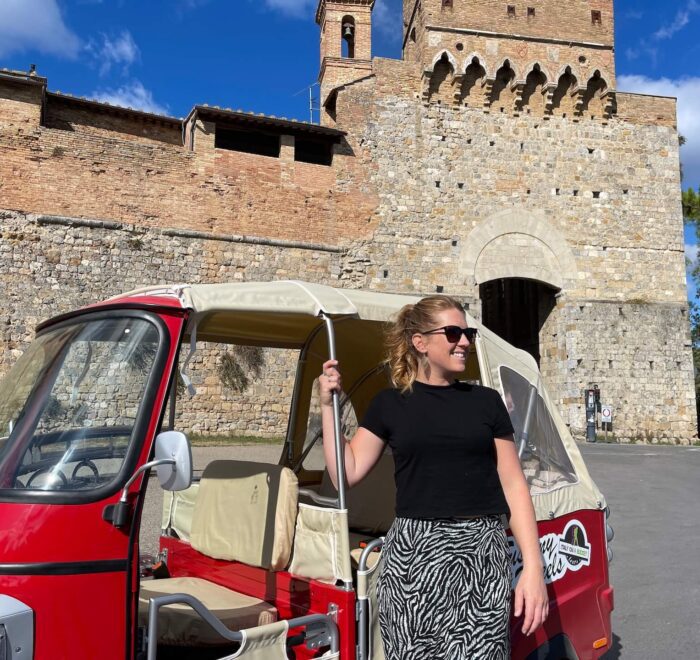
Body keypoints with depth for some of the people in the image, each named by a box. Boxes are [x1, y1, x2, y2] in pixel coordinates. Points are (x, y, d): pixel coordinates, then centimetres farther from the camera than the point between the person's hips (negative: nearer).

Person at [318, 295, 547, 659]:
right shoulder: (390, 404, 6)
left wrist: (533, 567, 1)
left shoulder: (486, 401, 7)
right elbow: (347, 473, 4)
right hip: (413, 554, 0)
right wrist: (328, 404, -1)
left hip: (482, 554, 1)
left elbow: (513, 485, 7)